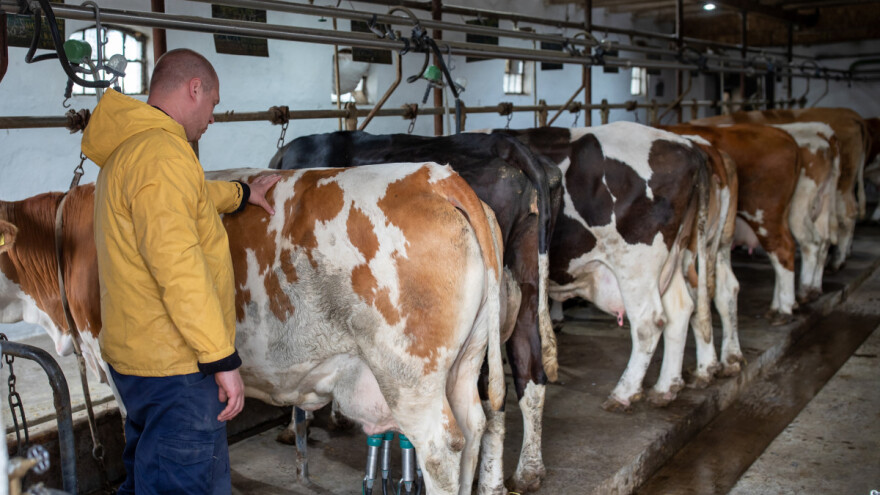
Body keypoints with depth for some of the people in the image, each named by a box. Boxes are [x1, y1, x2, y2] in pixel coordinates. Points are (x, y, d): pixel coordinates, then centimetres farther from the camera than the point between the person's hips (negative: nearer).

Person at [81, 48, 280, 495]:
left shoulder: (128, 150, 14)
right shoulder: (162, 152, -19)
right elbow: (178, 265, -27)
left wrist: (242, 193, 50)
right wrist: (223, 358, -24)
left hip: (136, 354, 11)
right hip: (175, 365, -10)